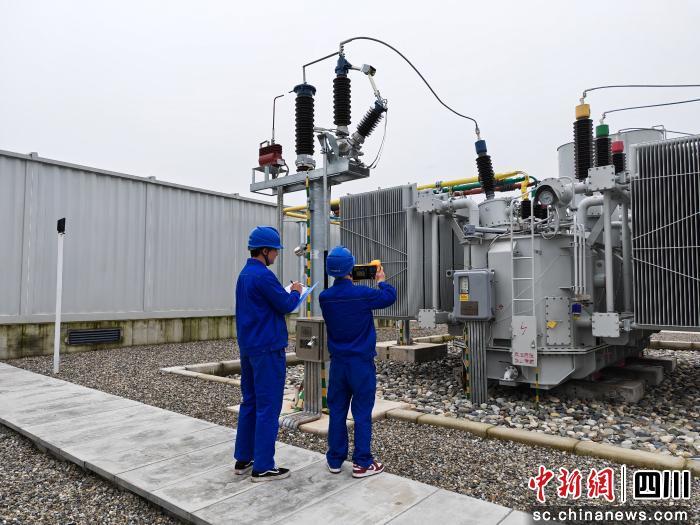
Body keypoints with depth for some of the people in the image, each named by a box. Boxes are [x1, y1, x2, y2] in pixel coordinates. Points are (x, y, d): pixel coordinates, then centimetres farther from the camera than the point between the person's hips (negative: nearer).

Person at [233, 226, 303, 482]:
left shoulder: (244, 274, 13)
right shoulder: (263, 275, -18)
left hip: (248, 347, 10)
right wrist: (296, 292, 6)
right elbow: (286, 305, -13)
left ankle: (243, 459, 23)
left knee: (250, 403, 15)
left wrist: (287, 294, 13)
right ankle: (262, 467, 4)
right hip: (267, 348, -10)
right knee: (268, 407, -3)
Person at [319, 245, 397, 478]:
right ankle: (362, 463, 11)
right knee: (362, 413, 4)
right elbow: (390, 296, 0)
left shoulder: (324, 297, -5)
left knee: (337, 410, 13)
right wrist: (381, 280, 17)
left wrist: (349, 283, 16)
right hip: (362, 362, -4)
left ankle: (335, 460, 23)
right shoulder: (363, 294, -17)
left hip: (338, 362, 4)